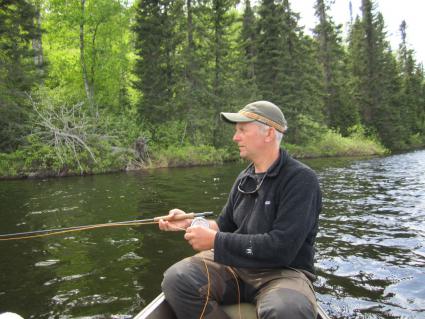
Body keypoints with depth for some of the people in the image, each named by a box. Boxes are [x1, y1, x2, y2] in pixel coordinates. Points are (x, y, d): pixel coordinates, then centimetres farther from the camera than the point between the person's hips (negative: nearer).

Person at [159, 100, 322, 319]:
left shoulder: (300, 179, -14)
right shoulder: (245, 178, 7)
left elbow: (281, 248, -22)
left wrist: (215, 241, -19)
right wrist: (190, 223, 0)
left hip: (284, 272, -5)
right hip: (236, 265, 6)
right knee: (176, 279, -17)